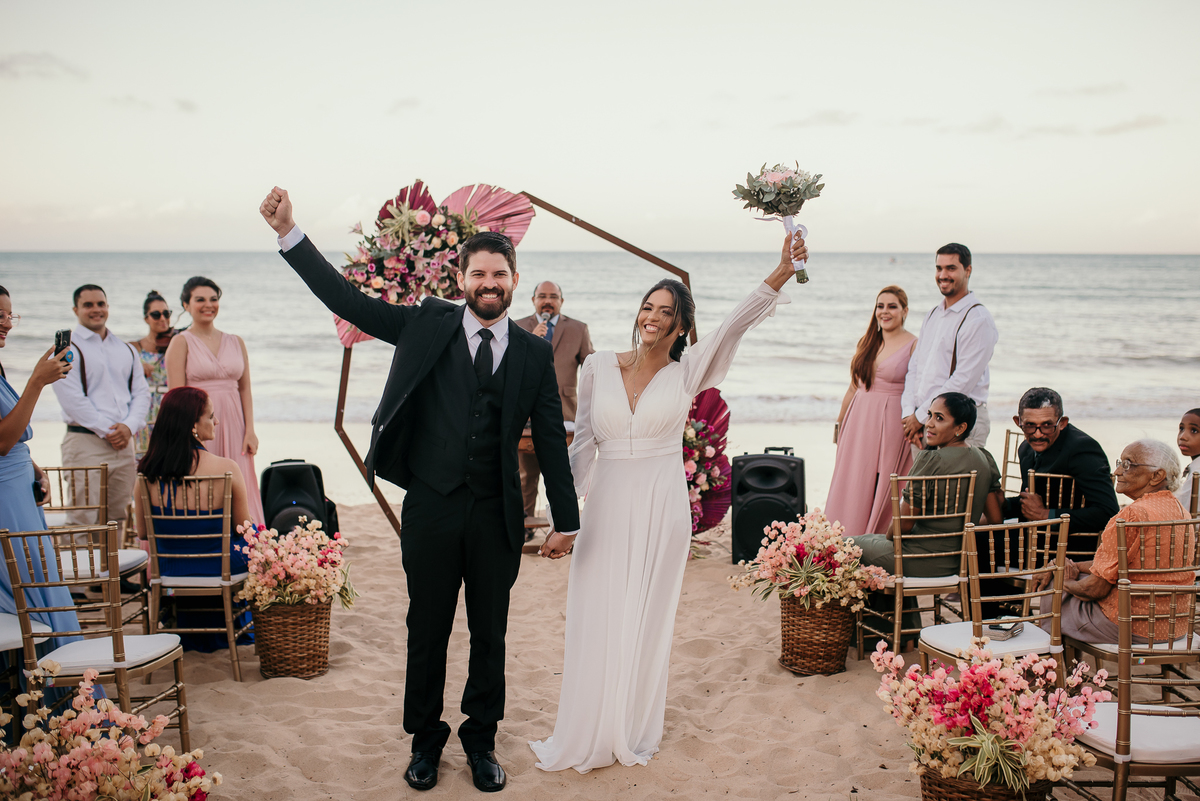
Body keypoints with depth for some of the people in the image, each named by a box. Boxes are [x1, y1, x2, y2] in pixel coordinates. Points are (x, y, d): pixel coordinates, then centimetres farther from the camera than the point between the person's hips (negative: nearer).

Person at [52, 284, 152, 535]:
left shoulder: (126, 350, 19)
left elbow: (141, 392, 13)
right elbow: (71, 398, -10)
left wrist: (129, 426, -6)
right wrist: (106, 430, -13)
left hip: (124, 444, 6)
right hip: (85, 442, -6)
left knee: (118, 519, 8)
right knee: (85, 520, -11)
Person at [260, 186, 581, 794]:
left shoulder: (534, 353, 4)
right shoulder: (428, 325, 0)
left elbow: (551, 439, 6)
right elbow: (348, 301, -6)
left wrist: (565, 520, 5)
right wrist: (289, 233, -15)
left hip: (496, 516, 1)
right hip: (431, 509, -1)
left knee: (490, 635, 12)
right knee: (427, 632, 11)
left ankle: (480, 739, 31)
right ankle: (425, 739, 30)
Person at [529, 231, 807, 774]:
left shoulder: (686, 374, -1)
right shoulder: (598, 367, 2)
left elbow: (738, 322, -15)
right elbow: (583, 446, 5)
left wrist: (783, 271, -30)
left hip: (661, 510, -1)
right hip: (606, 508, 1)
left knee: (646, 623, 8)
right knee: (595, 623, 5)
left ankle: (634, 734, 24)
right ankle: (586, 736, 20)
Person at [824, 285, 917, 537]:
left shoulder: (914, 345, -5)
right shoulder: (867, 342, 11)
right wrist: (840, 422, 19)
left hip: (891, 424, -5)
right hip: (858, 422, 5)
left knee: (883, 489, -2)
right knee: (851, 486, 7)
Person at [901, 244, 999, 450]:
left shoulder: (978, 319, -10)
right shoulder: (933, 315, 16)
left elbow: (963, 380, -15)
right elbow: (914, 366, 14)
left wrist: (920, 416, -12)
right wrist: (909, 413, -1)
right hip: (922, 420, 7)